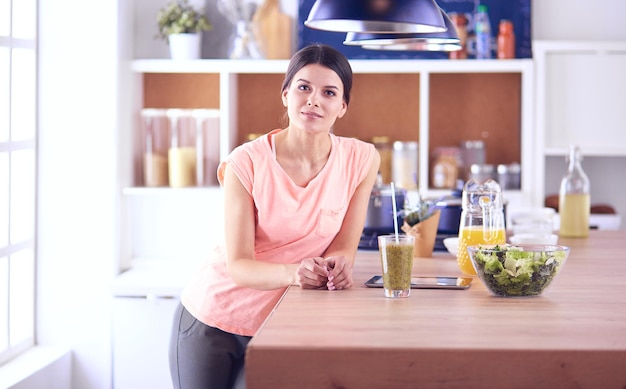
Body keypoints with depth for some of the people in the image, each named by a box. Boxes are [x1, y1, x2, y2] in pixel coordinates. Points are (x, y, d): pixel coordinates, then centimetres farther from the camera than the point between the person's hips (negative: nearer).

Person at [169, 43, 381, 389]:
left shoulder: (361, 160, -11)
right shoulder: (247, 163, -18)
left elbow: (343, 247, -4)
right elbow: (238, 265, -19)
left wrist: (338, 265, -28)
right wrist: (293, 273, -39)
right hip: (211, 318, -2)